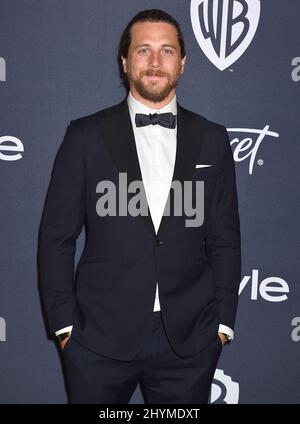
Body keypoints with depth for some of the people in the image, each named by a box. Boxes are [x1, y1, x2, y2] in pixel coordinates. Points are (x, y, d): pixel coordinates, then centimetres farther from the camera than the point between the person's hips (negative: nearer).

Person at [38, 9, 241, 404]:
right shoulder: (85, 135, -1)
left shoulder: (212, 139, 4)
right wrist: (64, 323, -3)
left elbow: (225, 239, 6)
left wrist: (223, 322, 3)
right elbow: (56, 236, 0)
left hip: (189, 341, 2)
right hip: (100, 340, -1)